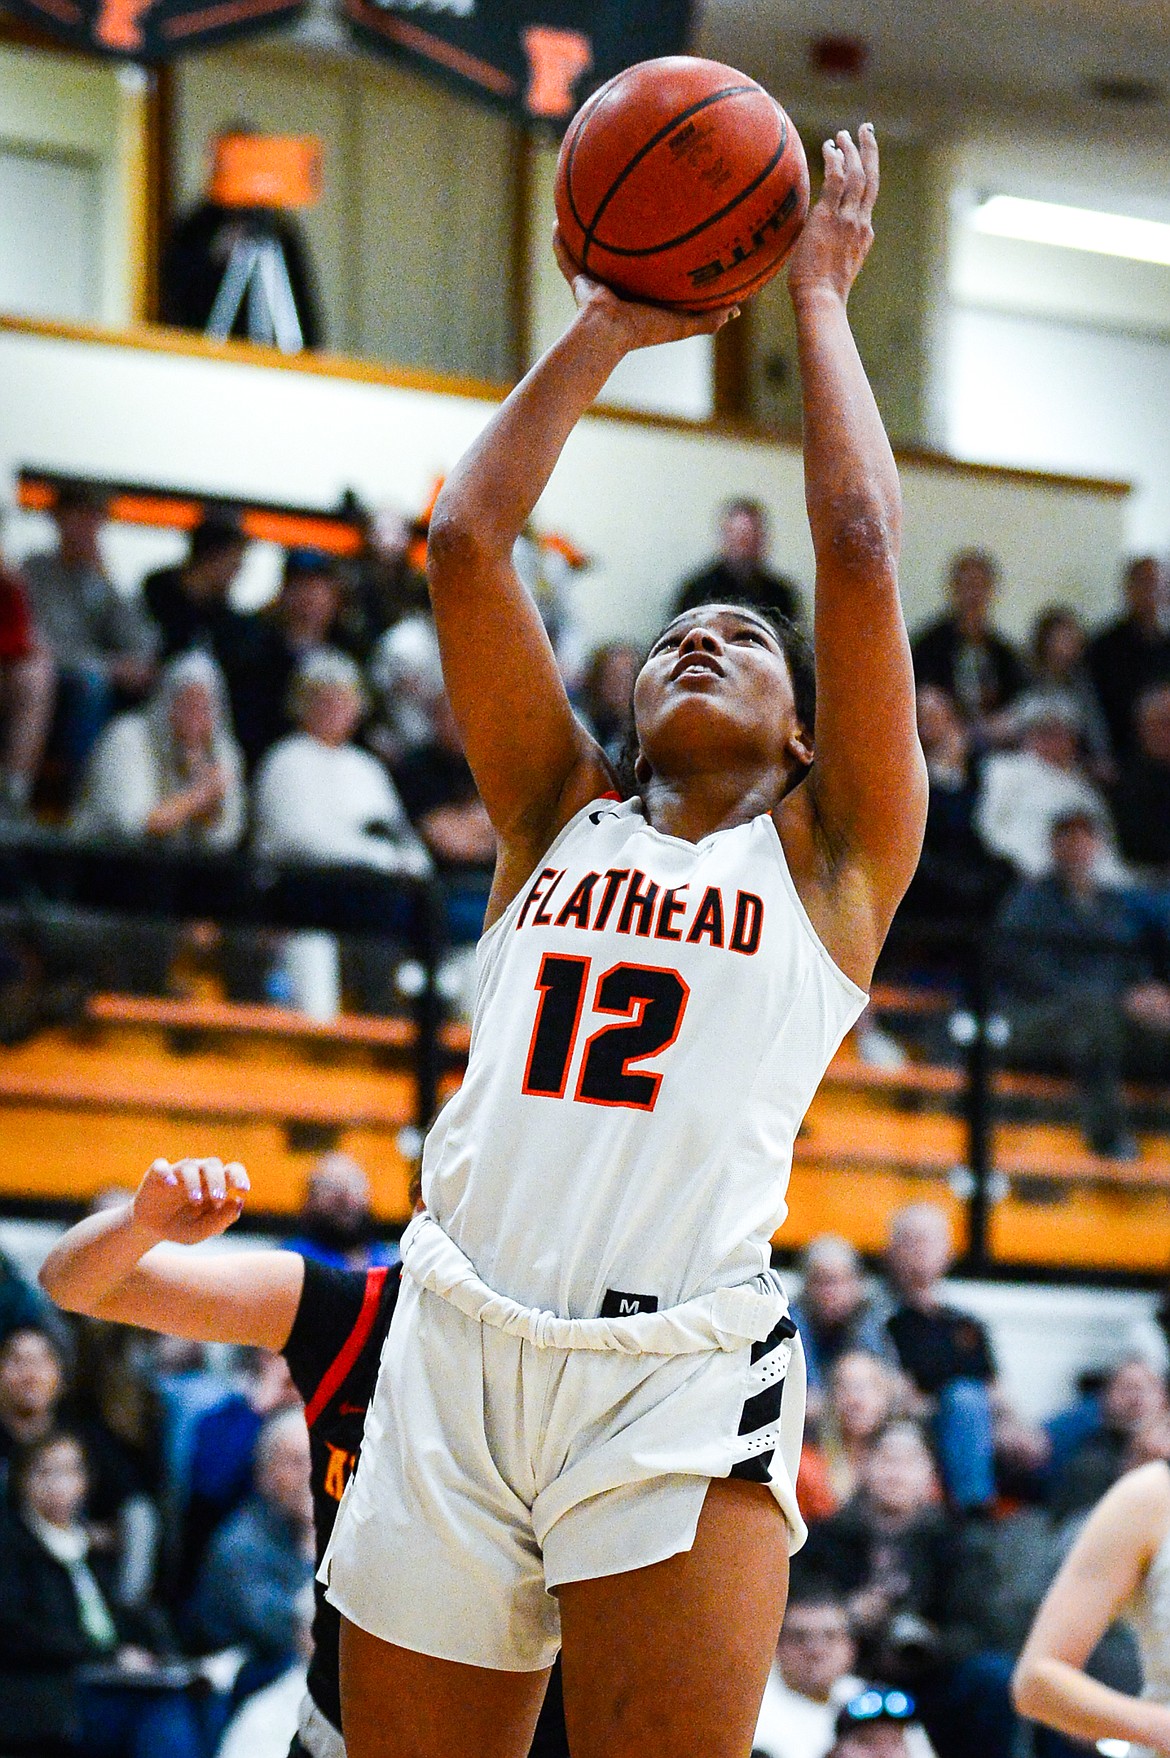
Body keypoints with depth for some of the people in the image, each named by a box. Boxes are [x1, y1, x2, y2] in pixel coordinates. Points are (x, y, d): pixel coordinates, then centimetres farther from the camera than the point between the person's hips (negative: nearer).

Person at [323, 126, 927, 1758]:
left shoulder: (829, 854, 13)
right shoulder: (560, 815, 21)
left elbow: (859, 547, 4)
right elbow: (467, 543, 13)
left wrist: (820, 297, 13)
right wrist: (604, 330, 18)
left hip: (679, 1379, -3)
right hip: (452, 1365, 3)